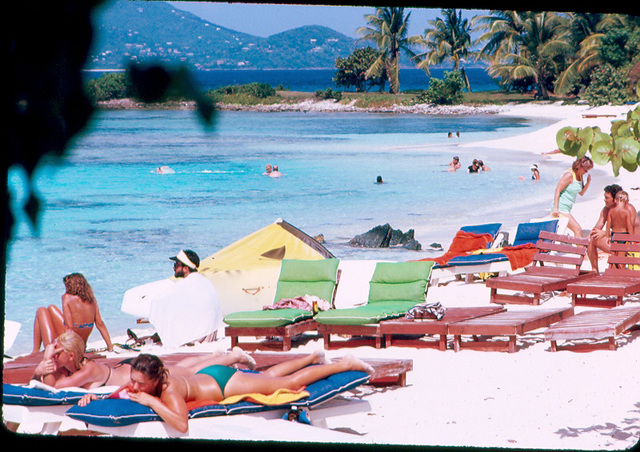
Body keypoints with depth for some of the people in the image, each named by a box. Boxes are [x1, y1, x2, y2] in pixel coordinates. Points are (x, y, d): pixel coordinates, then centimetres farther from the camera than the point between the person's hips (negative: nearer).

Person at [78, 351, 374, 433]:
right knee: (269, 375, 30)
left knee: (289, 383, 6)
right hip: (209, 375, 7)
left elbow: (182, 424, -53)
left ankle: (345, 364, 20)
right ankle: (312, 357, 50)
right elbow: (116, 395, -2)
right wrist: (95, 397, -21)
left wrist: (151, 402, -49)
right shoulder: (138, 383, -18)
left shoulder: (169, 390, -39)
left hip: (225, 383, -7)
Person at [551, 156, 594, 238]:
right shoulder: (569, 175, -17)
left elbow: (581, 193, 16)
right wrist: (555, 208, -24)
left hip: (567, 209, 10)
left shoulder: (580, 176, 10)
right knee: (578, 229, -15)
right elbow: (557, 190, -19)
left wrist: (588, 182, -1)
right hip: (560, 209, -10)